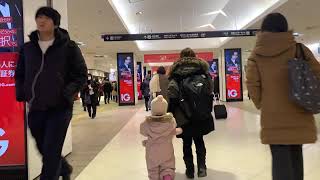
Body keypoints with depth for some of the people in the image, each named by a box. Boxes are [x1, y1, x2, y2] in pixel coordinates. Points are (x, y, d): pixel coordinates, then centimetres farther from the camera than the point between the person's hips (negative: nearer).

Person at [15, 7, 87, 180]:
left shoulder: (68, 47, -2)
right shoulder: (27, 48, 9)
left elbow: (81, 75, -2)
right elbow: (19, 75, 18)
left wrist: (67, 93, -14)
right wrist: (21, 95, 3)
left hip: (59, 108, -4)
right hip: (34, 109, 5)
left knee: (51, 154, -6)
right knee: (45, 151, 17)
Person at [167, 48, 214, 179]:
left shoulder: (176, 70, -2)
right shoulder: (201, 67, 5)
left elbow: (172, 90, -14)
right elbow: (210, 87, -1)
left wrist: (171, 111, -9)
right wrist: (208, 108, 7)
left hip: (183, 115, -2)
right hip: (201, 113, 2)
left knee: (186, 143, 12)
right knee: (199, 140, 17)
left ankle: (190, 170, 16)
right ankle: (201, 167, 7)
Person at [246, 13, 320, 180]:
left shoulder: (256, 54, -2)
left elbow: (252, 84, -7)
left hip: (273, 116, -1)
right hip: (298, 113, 2)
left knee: (280, 157, 4)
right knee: (295, 154, 20)